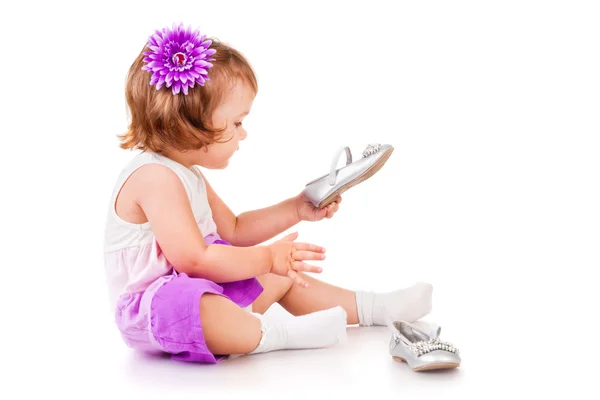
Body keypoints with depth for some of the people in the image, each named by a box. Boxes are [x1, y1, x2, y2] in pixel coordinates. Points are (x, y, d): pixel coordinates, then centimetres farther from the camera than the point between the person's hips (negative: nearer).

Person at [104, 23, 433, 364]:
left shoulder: (187, 174, 11)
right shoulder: (156, 178, -25)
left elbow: (232, 230, 21)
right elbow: (194, 260, -31)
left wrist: (296, 210, 14)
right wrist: (268, 257, -22)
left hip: (203, 294, 11)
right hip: (151, 309, -11)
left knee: (284, 277, 16)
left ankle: (373, 307, 24)